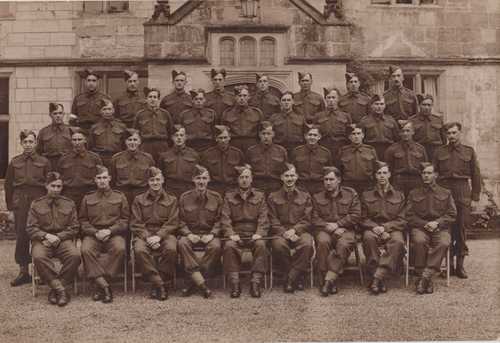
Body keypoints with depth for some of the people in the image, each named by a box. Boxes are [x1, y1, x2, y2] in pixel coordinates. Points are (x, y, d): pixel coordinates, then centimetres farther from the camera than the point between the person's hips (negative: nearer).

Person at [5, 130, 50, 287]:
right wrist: (10, 206, 5)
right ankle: (23, 272, 11)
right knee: (21, 237, 2)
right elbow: (8, 184, 10)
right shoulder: (15, 162, 7)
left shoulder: (44, 162, 3)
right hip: (20, 202, 2)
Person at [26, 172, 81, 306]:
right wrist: (46, 236, -13)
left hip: (63, 239, 1)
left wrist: (58, 237, -9)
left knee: (75, 255, -31)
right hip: (42, 239, 0)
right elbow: (31, 228, 4)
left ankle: (55, 289, -21)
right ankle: (61, 289, -27)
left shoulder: (69, 203, 12)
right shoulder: (36, 204, 10)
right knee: (38, 257, -35)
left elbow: (74, 227, 7)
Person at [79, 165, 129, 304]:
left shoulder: (119, 196, 13)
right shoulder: (88, 198, 17)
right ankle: (104, 286, -32)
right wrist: (95, 232, -8)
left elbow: (125, 220, 7)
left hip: (114, 233, -1)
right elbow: (82, 220, 11)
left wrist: (110, 230, -9)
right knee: (86, 250, -32)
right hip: (93, 234, 1)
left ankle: (100, 285, -29)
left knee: (119, 248, -34)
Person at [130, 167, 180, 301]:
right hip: (144, 234, 1)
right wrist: (148, 238, -12)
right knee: (140, 250, -34)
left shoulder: (171, 200, 13)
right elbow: (135, 224, 5)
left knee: (171, 249, -35)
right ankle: (159, 284, -27)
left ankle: (164, 283, -21)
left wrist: (159, 236, -14)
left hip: (164, 234, 0)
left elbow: (172, 223, 3)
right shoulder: (139, 200, 14)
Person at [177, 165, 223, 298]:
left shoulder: (216, 197, 6)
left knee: (216, 246, -34)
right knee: (182, 243, -33)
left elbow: (219, 221, 4)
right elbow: (181, 221, 5)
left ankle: (193, 282, -25)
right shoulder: (184, 197, 5)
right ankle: (201, 283, -36)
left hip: (209, 235, 0)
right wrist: (188, 234, -14)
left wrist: (212, 234, -13)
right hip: (190, 234, 0)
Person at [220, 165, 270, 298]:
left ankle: (256, 282, -29)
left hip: (254, 234, 0)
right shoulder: (229, 197, 13)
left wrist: (259, 233, -13)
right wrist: (231, 234, -14)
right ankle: (235, 284, -27)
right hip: (236, 235, 0)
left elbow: (263, 218, 5)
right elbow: (225, 219, 4)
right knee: (229, 246, -32)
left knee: (261, 245, -33)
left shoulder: (260, 196, 14)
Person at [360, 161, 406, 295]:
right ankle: (380, 279, -33)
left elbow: (402, 221, 5)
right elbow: (363, 219, 9)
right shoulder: (366, 195, 15)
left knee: (398, 241, -36)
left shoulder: (399, 196, 14)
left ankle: (378, 277, -38)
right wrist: (375, 227, -13)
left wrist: (385, 227, -12)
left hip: (392, 229, 0)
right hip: (372, 228, 0)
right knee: (368, 237, -36)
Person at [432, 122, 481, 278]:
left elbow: (476, 175, 7)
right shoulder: (439, 152, 8)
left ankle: (460, 265, 10)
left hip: (463, 195, 0)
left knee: (462, 229, 1)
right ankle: (448, 264, 11)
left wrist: (475, 197, 2)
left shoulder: (469, 151, 8)